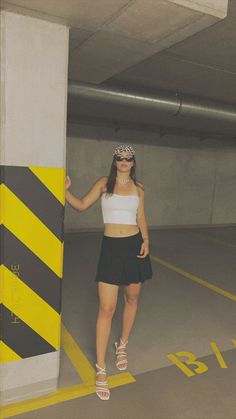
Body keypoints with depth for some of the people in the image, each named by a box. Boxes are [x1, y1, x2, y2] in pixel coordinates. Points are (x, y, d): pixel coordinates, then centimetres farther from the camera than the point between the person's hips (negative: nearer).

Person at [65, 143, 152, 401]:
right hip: (110, 247, -3)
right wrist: (66, 190, -15)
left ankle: (122, 346, 41)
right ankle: (100, 369, 12)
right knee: (106, 309, -4)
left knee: (131, 299, 16)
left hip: (134, 245, 3)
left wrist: (146, 240, -5)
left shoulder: (138, 187, 7)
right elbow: (82, 205, 1)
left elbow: (141, 217, 8)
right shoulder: (104, 183, 2)